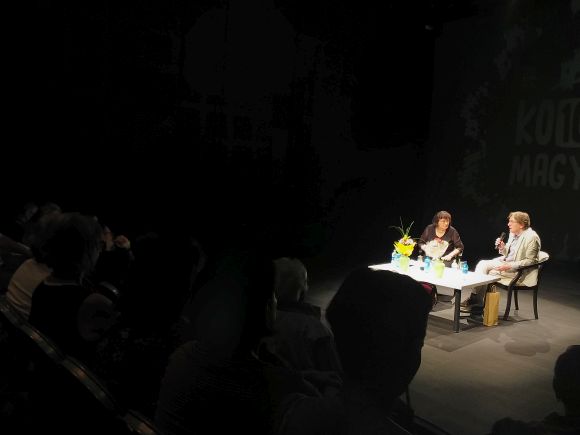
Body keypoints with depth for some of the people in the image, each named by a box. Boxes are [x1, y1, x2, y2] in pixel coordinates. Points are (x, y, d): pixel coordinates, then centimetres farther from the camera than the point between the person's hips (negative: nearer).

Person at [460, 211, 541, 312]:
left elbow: (530, 261, -19)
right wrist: (502, 248, -3)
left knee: (490, 273, -21)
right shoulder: (513, 233, 10)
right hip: (505, 262, 8)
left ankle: (476, 301, -6)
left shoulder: (531, 237, -15)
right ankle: (474, 298, -16)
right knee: (482, 264, -11)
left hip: (520, 273, -8)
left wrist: (509, 266, -25)